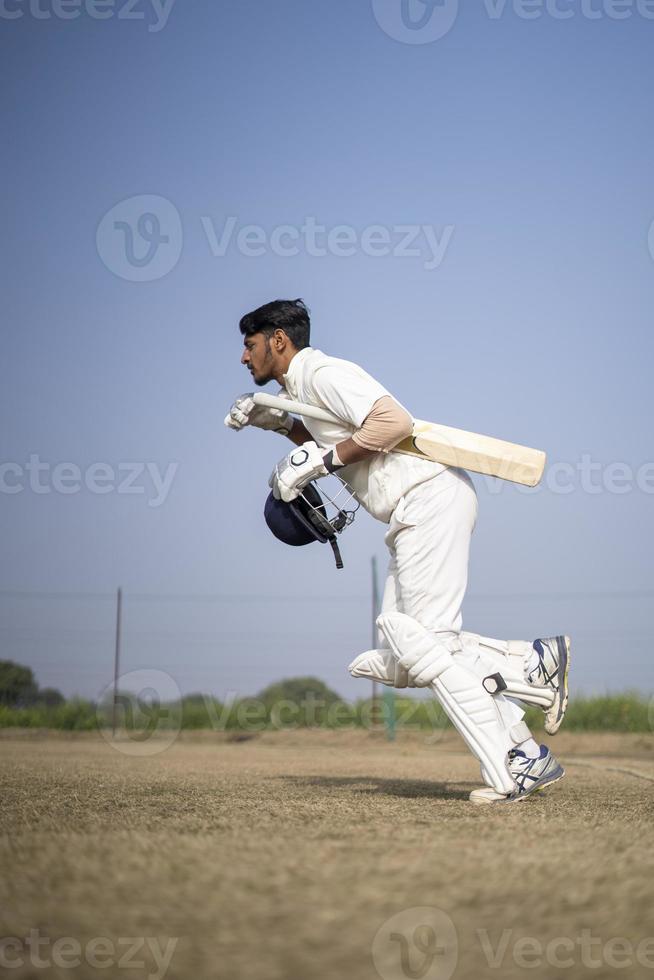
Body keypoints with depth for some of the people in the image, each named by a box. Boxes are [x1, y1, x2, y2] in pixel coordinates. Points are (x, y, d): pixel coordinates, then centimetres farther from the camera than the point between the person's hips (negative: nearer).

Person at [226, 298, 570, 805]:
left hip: (431, 497, -10)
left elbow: (393, 420, -21)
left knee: (426, 642, -13)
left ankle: (513, 769, -13)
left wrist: (322, 460, -15)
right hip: (415, 516, 10)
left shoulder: (321, 372, -8)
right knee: (396, 658, 4)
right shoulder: (301, 388, 23)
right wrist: (278, 423, 26)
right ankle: (531, 663, -1)